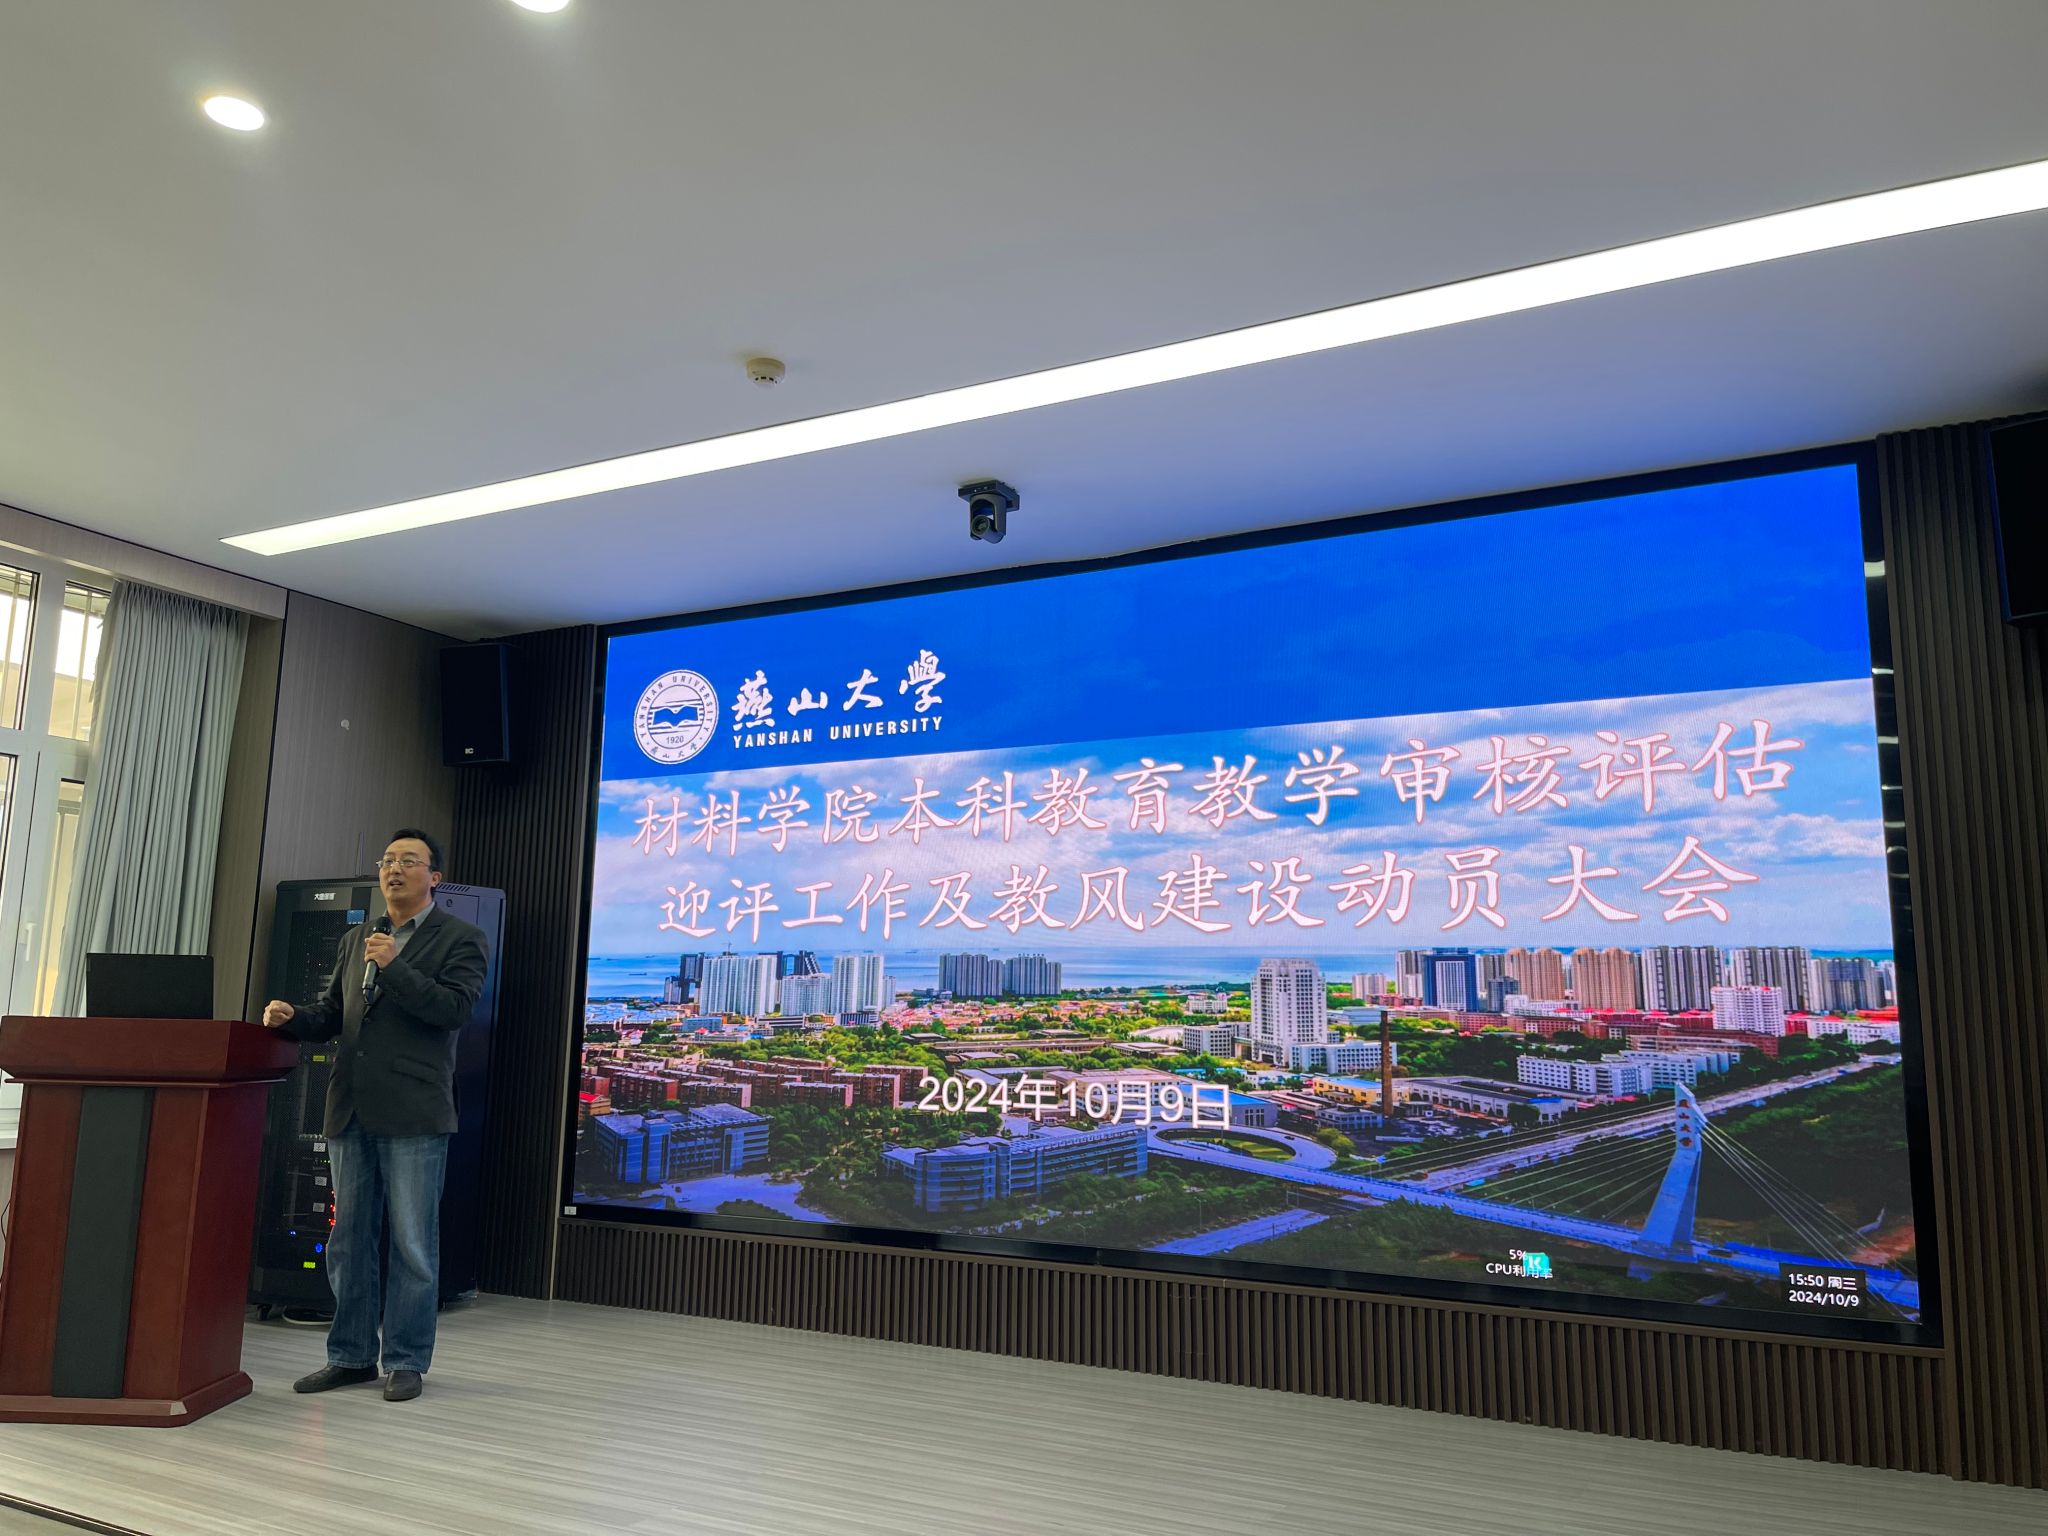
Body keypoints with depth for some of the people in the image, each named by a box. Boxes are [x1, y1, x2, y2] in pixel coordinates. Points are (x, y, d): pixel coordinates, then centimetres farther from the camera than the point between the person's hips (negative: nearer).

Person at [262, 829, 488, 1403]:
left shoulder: (459, 939, -1)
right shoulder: (356, 939, 17)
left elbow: (455, 1009, -13)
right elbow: (331, 1014, 19)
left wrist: (395, 967, -17)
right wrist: (292, 1017, -1)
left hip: (414, 1115, -6)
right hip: (351, 1112, 6)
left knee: (412, 1243, 1)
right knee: (349, 1240, 14)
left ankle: (406, 1362, 12)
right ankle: (352, 1355, 26)